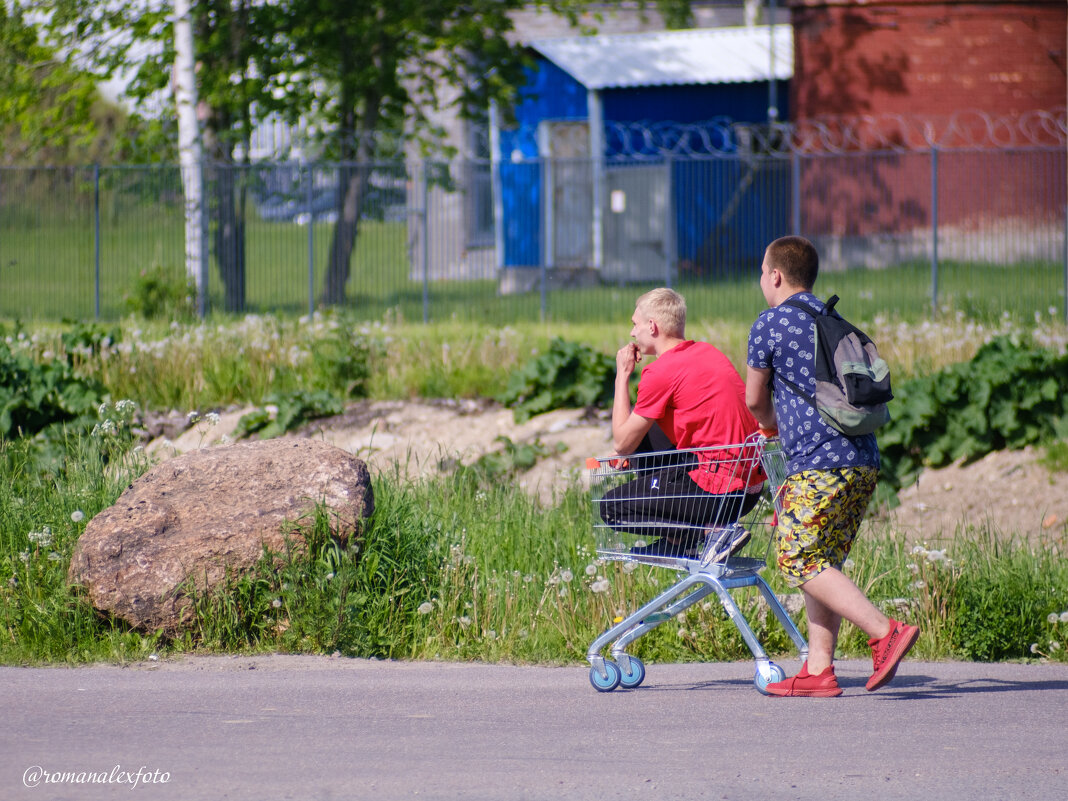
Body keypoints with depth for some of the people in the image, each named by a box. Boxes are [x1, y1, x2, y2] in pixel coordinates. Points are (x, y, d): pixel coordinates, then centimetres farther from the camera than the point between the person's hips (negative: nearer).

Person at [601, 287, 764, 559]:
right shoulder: (708, 352, 13)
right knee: (644, 435, 25)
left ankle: (713, 530, -9)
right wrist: (631, 445, 22)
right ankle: (677, 538, 20)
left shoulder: (661, 372, -14)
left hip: (717, 493, -9)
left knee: (611, 507, 2)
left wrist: (622, 375, 2)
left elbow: (621, 444, -4)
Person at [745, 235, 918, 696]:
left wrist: (771, 425, 30)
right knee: (822, 562, 11)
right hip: (863, 459, 8)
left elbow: (755, 400, 7)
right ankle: (818, 671, 6)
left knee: (800, 559, -6)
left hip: (820, 462, -8)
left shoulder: (770, 324, -2)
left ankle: (885, 632, -19)